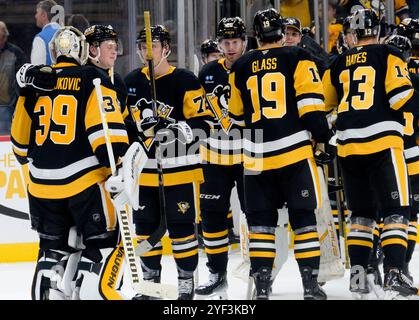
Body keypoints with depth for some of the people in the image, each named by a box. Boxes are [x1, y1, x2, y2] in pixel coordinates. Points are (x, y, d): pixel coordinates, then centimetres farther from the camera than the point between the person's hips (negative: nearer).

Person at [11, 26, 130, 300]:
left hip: (42, 184, 5)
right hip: (85, 180, -5)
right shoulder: (92, 80, -3)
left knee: (53, 246, 17)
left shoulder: (34, 83, 10)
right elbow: (106, 125, -15)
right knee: (104, 243, 3)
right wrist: (120, 162, -18)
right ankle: (95, 292, -9)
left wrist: (25, 156, 38)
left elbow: (21, 137, 19)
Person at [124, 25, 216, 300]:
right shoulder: (132, 82, 9)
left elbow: (204, 121, -11)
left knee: (182, 225, -3)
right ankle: (150, 279, 21)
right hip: (144, 168, 5)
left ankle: (186, 280, 7)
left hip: (180, 168, -5)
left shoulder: (185, 81, -9)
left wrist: (180, 129, -25)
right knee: (146, 225, 9)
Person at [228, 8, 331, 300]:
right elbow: (311, 104, -8)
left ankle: (262, 282, 2)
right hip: (294, 151, -3)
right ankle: (310, 282, 0)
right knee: (303, 217, 3)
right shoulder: (298, 59, 0)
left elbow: (237, 115, 21)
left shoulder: (241, 67, 11)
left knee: (261, 218, 8)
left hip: (256, 155, 3)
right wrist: (324, 139, -1)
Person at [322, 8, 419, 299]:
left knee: (361, 212, 15)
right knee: (396, 210, -4)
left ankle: (358, 276, 11)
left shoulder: (339, 64, 15)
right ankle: (394, 274, -17)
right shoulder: (388, 56, 0)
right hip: (382, 143, -5)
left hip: (348, 145, 5)